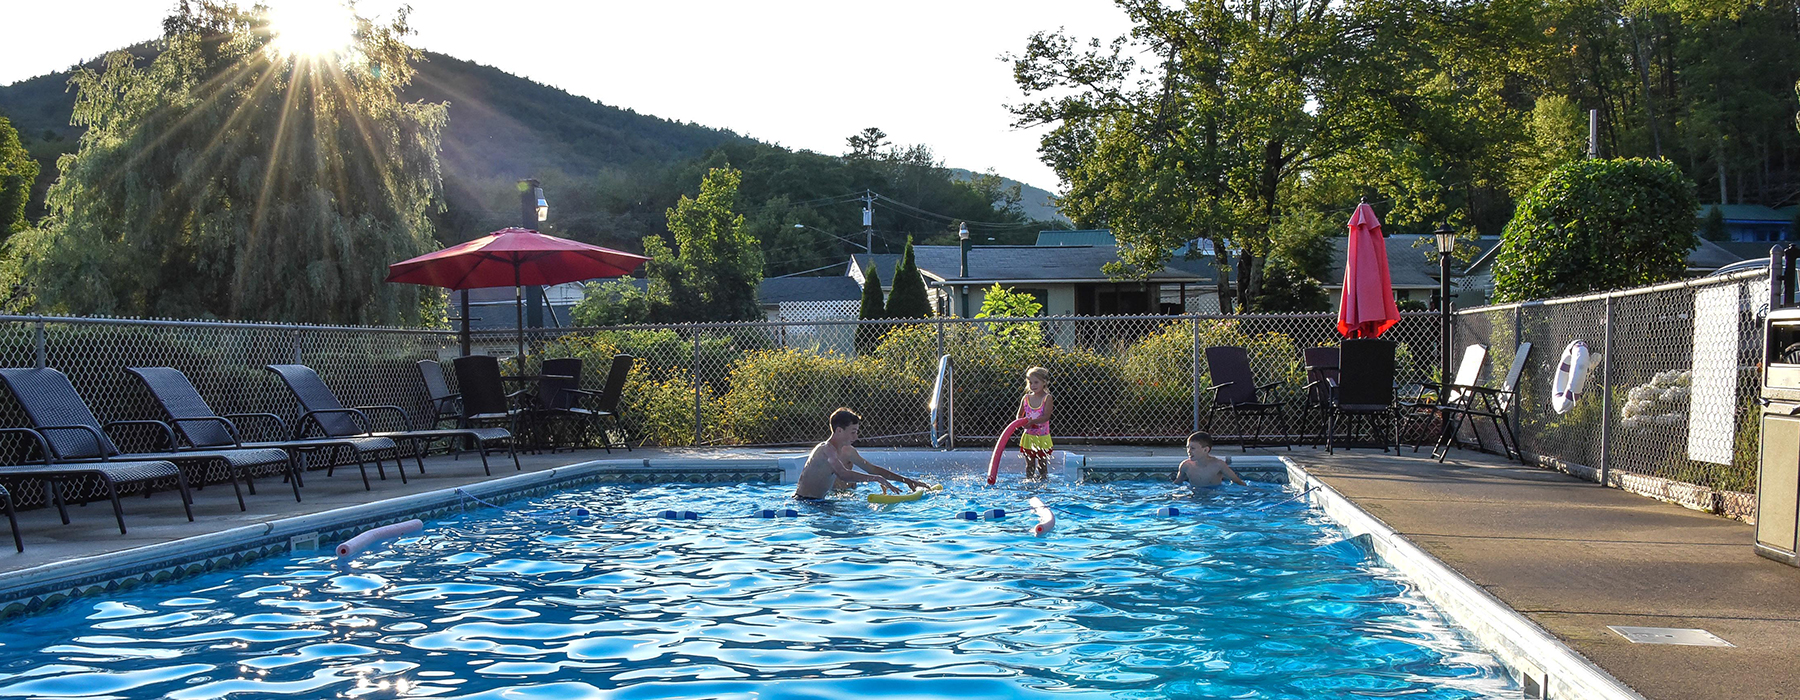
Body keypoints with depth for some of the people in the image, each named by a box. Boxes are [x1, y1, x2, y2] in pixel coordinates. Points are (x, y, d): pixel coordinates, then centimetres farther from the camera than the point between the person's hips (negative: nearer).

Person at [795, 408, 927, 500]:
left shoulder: (847, 451, 8)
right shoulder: (827, 449, -21)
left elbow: (872, 468, 14)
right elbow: (843, 474, -36)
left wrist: (906, 480, 8)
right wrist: (877, 478, -37)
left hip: (819, 500, 9)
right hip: (805, 501, -9)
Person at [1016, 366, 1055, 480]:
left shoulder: (1047, 398, -8)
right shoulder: (1026, 398, 2)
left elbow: (1046, 417, -18)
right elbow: (1019, 415, 9)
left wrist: (1033, 421, -31)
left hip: (1042, 437, -3)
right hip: (1028, 436, 3)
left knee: (1042, 464, 6)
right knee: (1029, 464, 9)